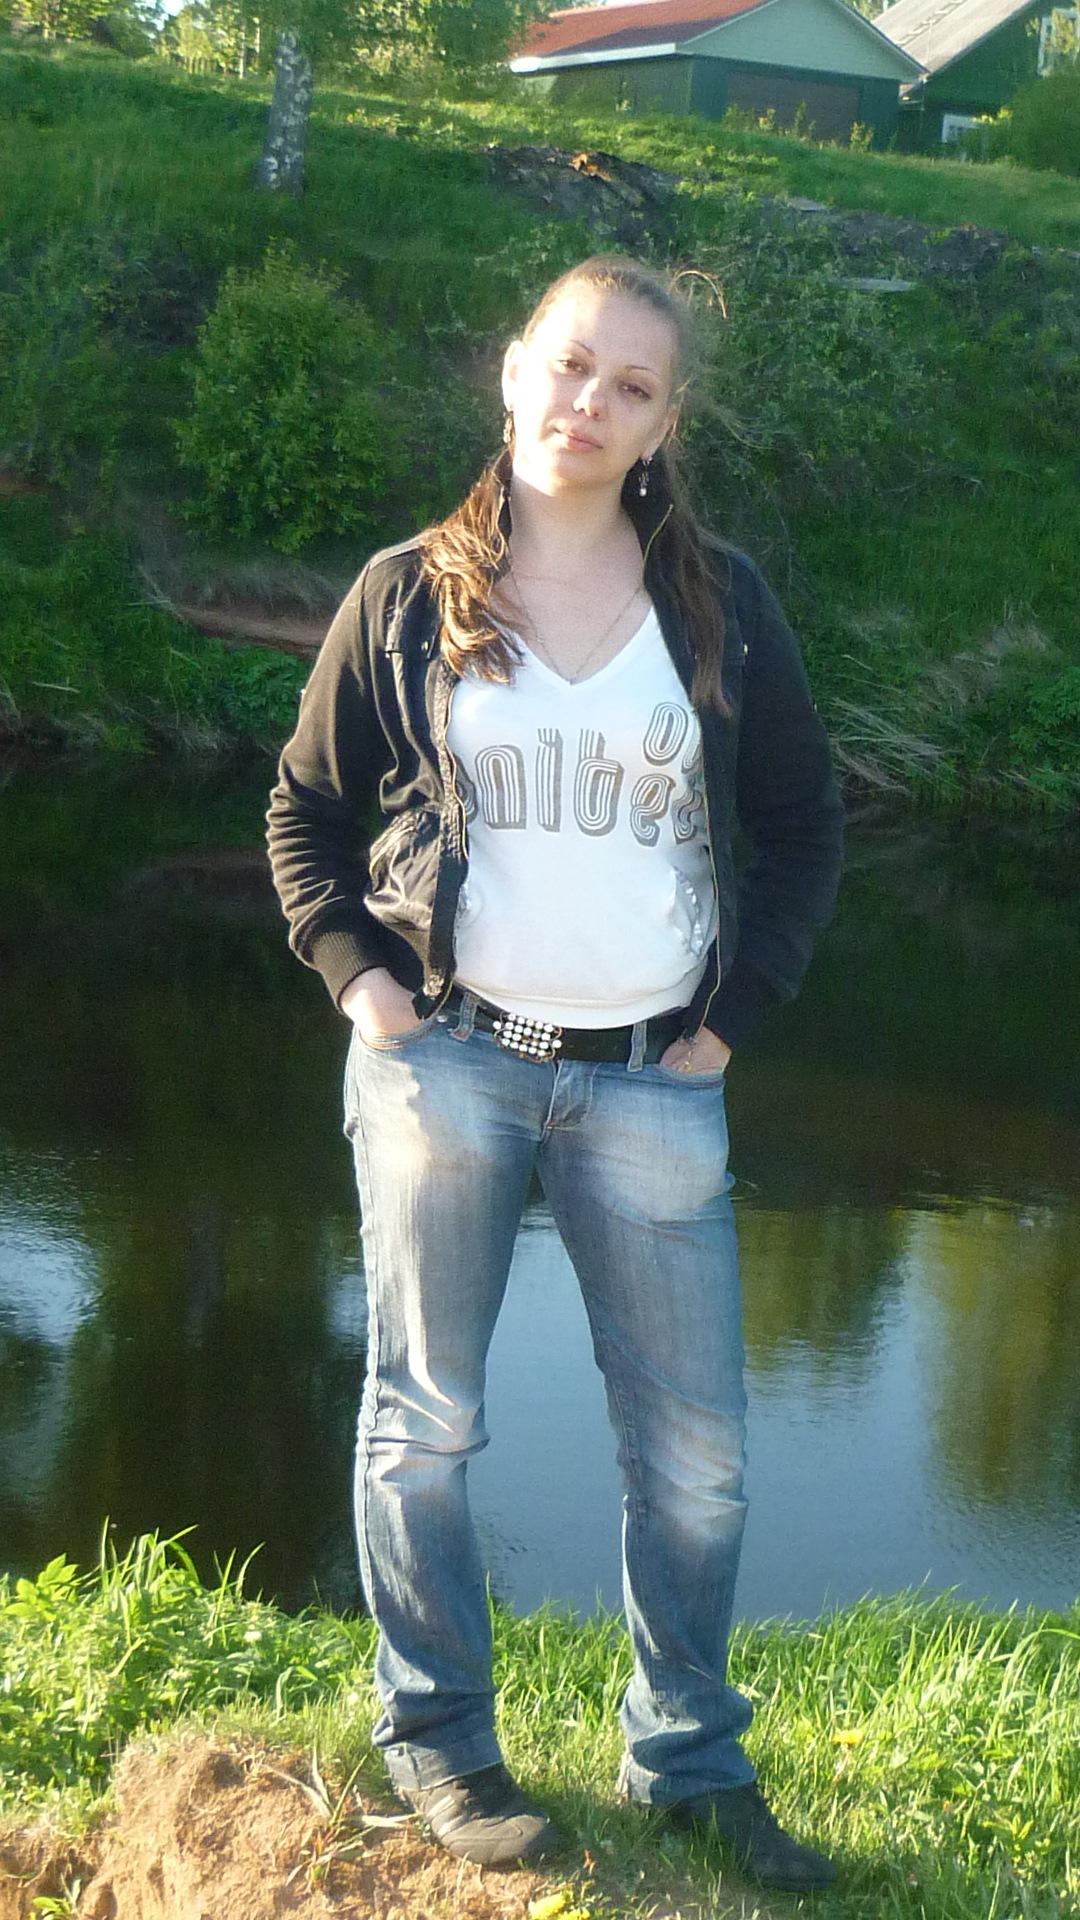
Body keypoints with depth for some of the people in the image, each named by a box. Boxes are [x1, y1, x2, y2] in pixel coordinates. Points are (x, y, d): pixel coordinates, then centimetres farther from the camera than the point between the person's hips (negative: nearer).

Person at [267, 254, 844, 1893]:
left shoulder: (719, 603, 5)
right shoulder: (410, 596, 2)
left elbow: (805, 831, 11)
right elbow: (306, 808, 10)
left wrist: (737, 1007, 3)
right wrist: (355, 970, -3)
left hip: (650, 1083, 1)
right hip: (444, 1061, -1)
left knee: (696, 1455, 4)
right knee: (426, 1419, 8)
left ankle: (688, 1761, 23)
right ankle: (438, 1742, 25)